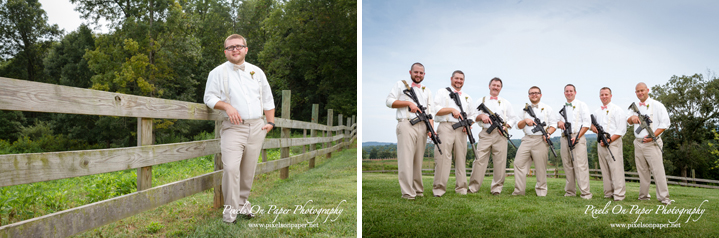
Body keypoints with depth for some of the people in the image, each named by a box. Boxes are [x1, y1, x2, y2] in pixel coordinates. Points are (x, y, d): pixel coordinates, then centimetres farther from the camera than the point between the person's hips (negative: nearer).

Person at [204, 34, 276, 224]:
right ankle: (231, 208, -5)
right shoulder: (218, 72, 6)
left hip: (256, 128, 3)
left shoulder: (257, 72, 16)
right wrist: (226, 106, -14)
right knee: (231, 168, -16)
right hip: (233, 128, -3)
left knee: (249, 170, 6)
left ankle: (243, 202, 23)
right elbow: (209, 97, 3)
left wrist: (270, 122, 10)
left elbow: (268, 99, 19)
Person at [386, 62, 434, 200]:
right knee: (406, 159, -11)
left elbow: (430, 112, 17)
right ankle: (407, 193, -12)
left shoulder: (427, 91, 24)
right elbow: (389, 101, 1)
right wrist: (408, 103, -9)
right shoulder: (401, 85, 12)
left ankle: (418, 190, 12)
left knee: (418, 160, 6)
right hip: (406, 125, -4)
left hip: (422, 127, 5)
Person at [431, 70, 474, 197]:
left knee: (461, 158, 2)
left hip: (461, 130, 4)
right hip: (446, 127, -4)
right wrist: (452, 110, -13)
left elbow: (471, 115, 23)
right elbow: (436, 110, -1)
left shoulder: (467, 97, 26)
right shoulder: (442, 92, 13)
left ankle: (461, 188, 7)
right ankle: (439, 189, -10)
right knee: (443, 156, -12)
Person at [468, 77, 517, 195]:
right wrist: (481, 116, -8)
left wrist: (506, 126, -3)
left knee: (500, 161, -3)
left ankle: (496, 188, 4)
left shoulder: (506, 103, 21)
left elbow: (513, 118, 16)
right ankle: (473, 187, -4)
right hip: (485, 133, -1)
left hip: (500, 134, 1)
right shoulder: (481, 101, 18)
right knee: (480, 159, -8)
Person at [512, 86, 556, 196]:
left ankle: (541, 192, 7)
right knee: (519, 163, -5)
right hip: (527, 139, 3)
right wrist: (525, 121, -6)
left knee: (541, 167, -2)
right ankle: (518, 191, 1)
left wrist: (548, 133, -13)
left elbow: (553, 125, 6)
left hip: (541, 140, -3)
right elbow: (518, 126, 15)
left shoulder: (547, 108, 10)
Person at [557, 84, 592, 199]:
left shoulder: (581, 105, 5)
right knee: (567, 166, 4)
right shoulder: (562, 107, 21)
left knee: (580, 165, -11)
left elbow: (587, 123, -3)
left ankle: (585, 193, -12)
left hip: (577, 136, -5)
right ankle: (570, 192, 10)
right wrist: (559, 122, 0)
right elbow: (558, 121, 26)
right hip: (565, 138, 5)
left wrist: (577, 137, -13)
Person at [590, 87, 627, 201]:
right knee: (604, 169, 6)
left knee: (616, 168, -11)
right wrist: (595, 128, 1)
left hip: (613, 142, -6)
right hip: (601, 143, 6)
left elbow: (622, 129, -7)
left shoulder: (617, 110, 0)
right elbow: (592, 124, 26)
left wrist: (609, 140, -14)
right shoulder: (597, 111, 19)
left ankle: (619, 195, -11)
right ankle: (608, 193, 11)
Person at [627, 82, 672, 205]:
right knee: (642, 171, 9)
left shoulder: (657, 105, 0)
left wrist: (653, 136, -16)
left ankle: (663, 197, -7)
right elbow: (628, 120, 4)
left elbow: (665, 123, -5)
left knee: (657, 170, -10)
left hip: (651, 143, -5)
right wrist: (632, 118, -21)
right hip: (638, 143, 5)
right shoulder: (634, 106, 16)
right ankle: (644, 196, 16)